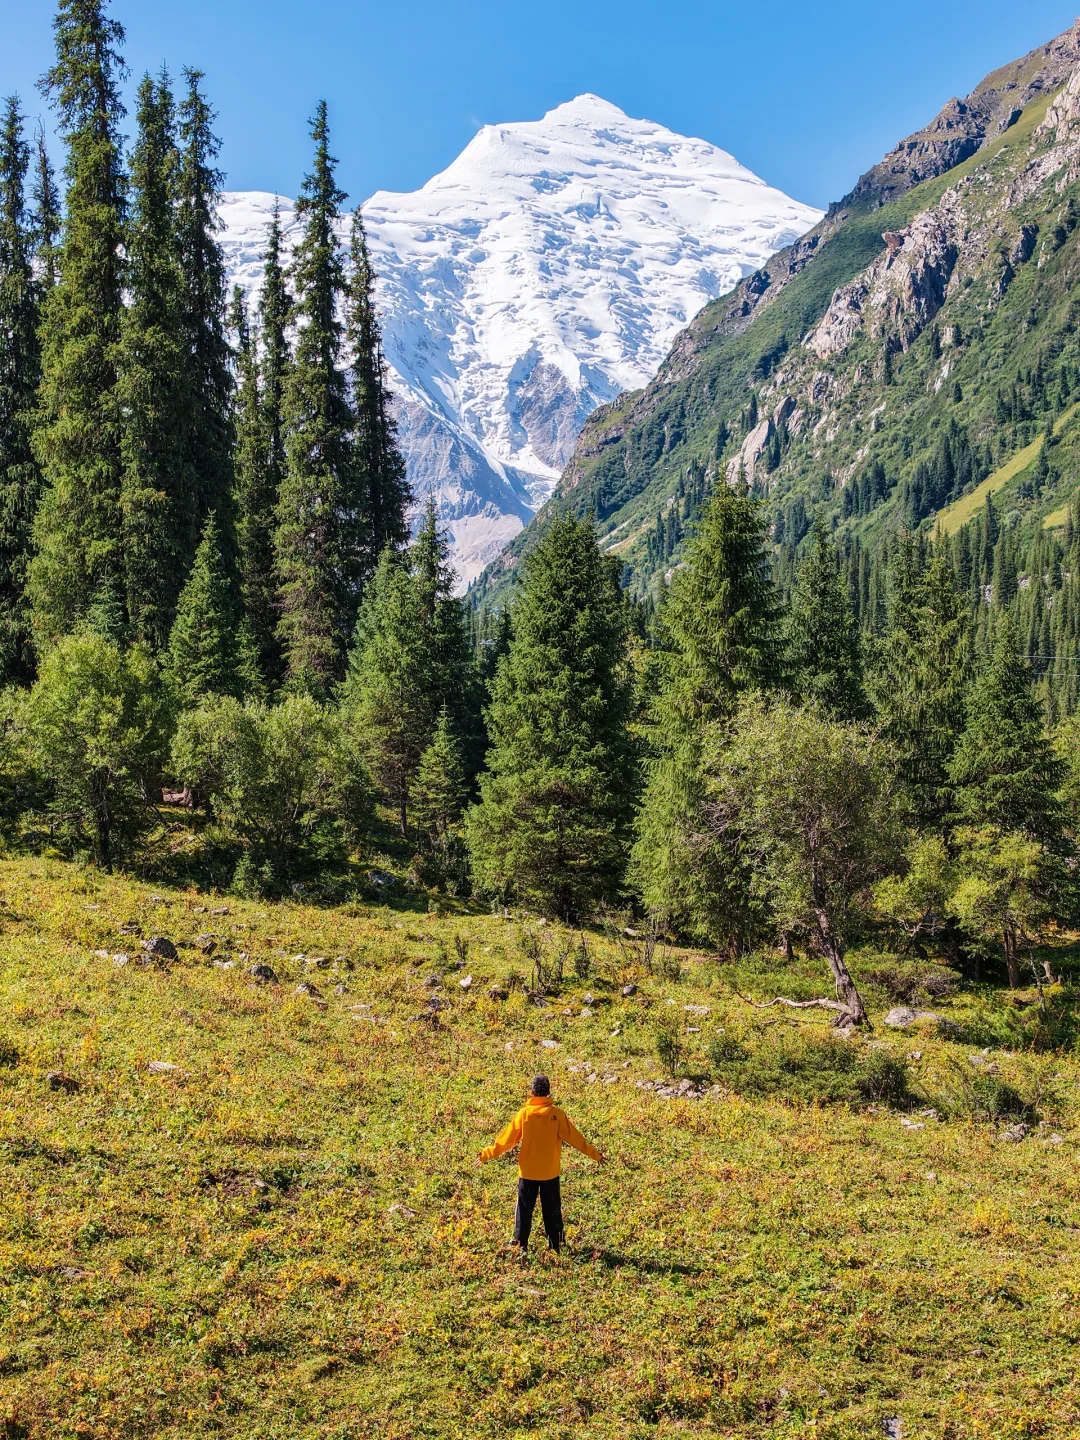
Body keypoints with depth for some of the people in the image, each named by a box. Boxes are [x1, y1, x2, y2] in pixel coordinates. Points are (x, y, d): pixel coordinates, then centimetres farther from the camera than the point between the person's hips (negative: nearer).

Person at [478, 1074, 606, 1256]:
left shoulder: (524, 1114, -9)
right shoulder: (557, 1114, -10)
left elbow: (507, 1139, -4)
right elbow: (574, 1137, -5)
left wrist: (486, 1154, 8)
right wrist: (595, 1154, 6)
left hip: (527, 1172, 0)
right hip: (550, 1172, 0)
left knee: (524, 1210, 12)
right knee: (552, 1211, 12)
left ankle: (521, 1246, 14)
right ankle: (556, 1246, 16)